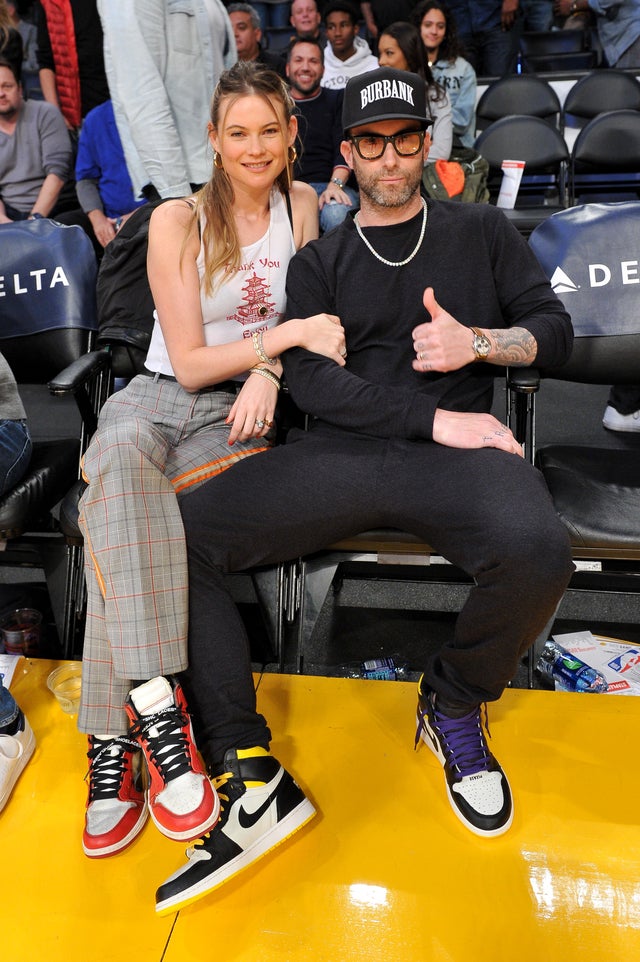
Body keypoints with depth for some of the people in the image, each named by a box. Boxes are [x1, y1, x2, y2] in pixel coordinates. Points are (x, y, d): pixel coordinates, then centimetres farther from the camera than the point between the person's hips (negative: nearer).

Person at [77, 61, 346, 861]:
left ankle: (116, 738, -25)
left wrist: (269, 372, -8)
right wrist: (285, 335, -16)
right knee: (122, 452, -38)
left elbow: (314, 328, 13)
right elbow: (189, 364, -6)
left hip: (239, 413, 0)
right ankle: (157, 707, -41)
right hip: (162, 395, 0)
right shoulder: (177, 221, 0)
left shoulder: (302, 206, 9)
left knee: (116, 516, -31)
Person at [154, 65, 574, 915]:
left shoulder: (481, 230, 21)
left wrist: (476, 342, -5)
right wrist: (435, 417, -8)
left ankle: (453, 704, -3)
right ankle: (248, 780, -17)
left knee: (537, 553, -36)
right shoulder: (319, 263, 19)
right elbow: (312, 380, 3)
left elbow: (556, 330, 17)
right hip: (339, 452, 2)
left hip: (458, 449, -1)